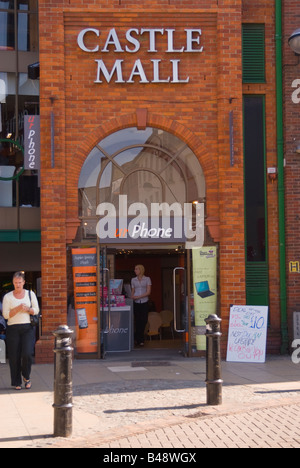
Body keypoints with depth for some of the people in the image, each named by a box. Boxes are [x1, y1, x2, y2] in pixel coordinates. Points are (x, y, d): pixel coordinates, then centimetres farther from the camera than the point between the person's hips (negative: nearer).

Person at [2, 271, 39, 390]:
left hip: (27, 328, 0)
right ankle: (17, 382, 13)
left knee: (27, 354, -14)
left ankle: (26, 377, 11)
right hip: (13, 328, 0)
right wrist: (18, 308, -14)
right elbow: (5, 315, -2)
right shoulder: (8, 297, 4)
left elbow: (36, 310, 7)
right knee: (14, 357, 0)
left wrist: (27, 309, -12)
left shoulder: (30, 294, 8)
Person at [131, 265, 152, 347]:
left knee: (143, 320, -4)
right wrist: (131, 298, -2)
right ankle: (140, 340, 6)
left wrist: (138, 296, -13)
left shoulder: (147, 279, 3)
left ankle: (139, 339, 8)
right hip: (136, 303, 2)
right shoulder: (133, 280, 11)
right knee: (137, 321, -1)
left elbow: (148, 292, -4)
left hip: (144, 302, -2)